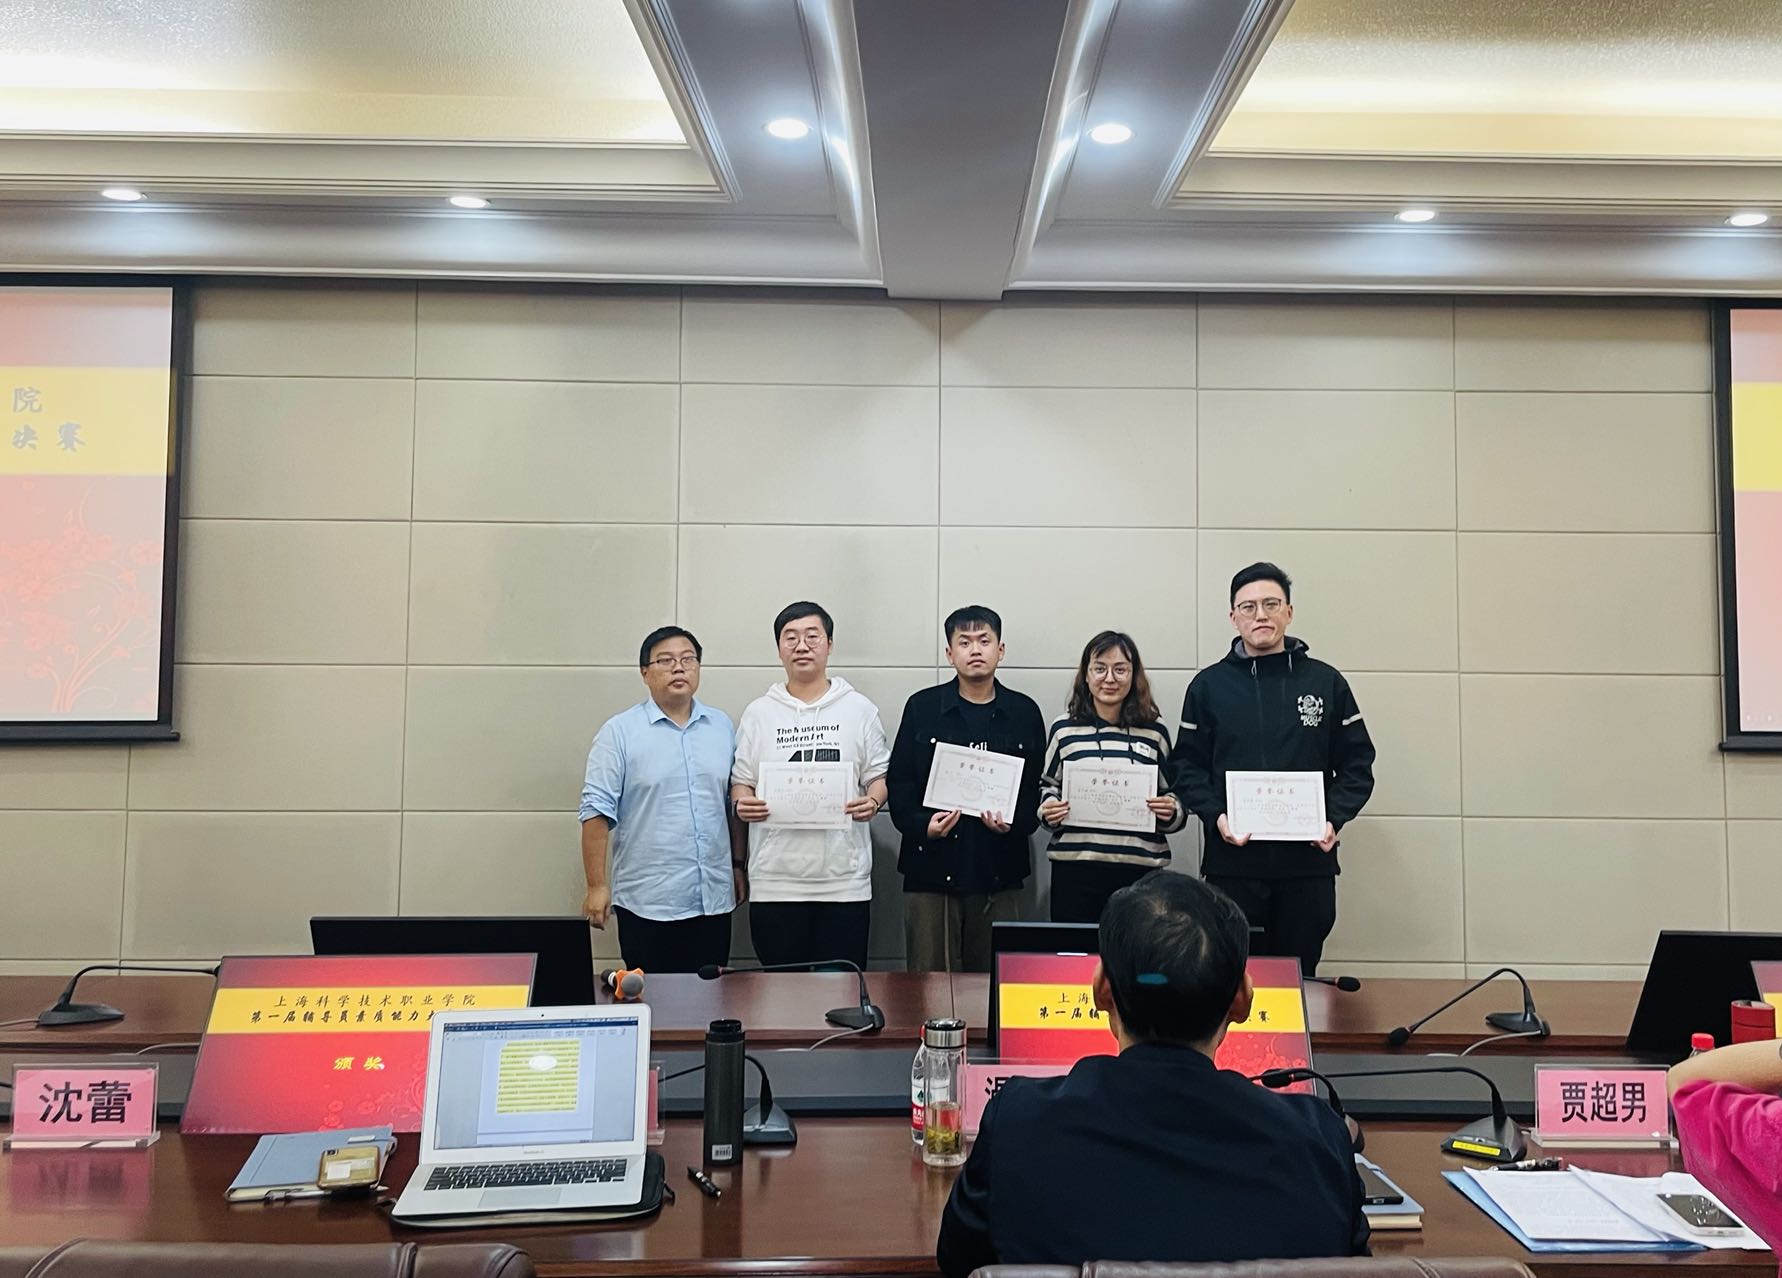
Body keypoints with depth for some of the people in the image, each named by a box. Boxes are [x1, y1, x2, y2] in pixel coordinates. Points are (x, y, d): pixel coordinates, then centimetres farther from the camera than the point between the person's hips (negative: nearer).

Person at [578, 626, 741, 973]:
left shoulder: (722, 726, 9)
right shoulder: (619, 732, -5)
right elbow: (598, 811, -7)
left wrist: (739, 866, 13)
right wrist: (597, 886, -10)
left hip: (714, 898, 4)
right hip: (648, 902, -4)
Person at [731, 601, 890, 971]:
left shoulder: (860, 709, 7)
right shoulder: (758, 713, 9)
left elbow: (879, 774, 8)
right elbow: (740, 780, 9)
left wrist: (872, 801, -13)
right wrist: (742, 803, -12)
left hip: (845, 881, 0)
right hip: (775, 882, 1)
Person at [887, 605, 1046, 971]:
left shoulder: (1024, 712, 8)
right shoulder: (922, 707, 5)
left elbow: (1038, 788, 8)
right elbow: (898, 782, 3)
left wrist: (1014, 823, -11)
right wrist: (922, 825, -14)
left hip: (999, 874, 1)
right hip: (931, 871, -1)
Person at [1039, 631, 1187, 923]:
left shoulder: (1155, 733, 10)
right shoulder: (1064, 730, 7)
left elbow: (1174, 798, 15)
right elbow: (1047, 787, 16)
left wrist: (1172, 811, -5)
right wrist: (1047, 810, -4)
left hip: (1141, 869, 1)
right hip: (1075, 867, 0)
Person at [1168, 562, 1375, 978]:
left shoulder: (1327, 682, 7)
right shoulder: (1209, 685, 6)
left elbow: (1357, 764, 8)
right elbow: (1186, 765, 5)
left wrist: (1334, 819, -8)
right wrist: (1215, 816, -11)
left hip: (1309, 864, 1)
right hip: (1231, 861, 0)